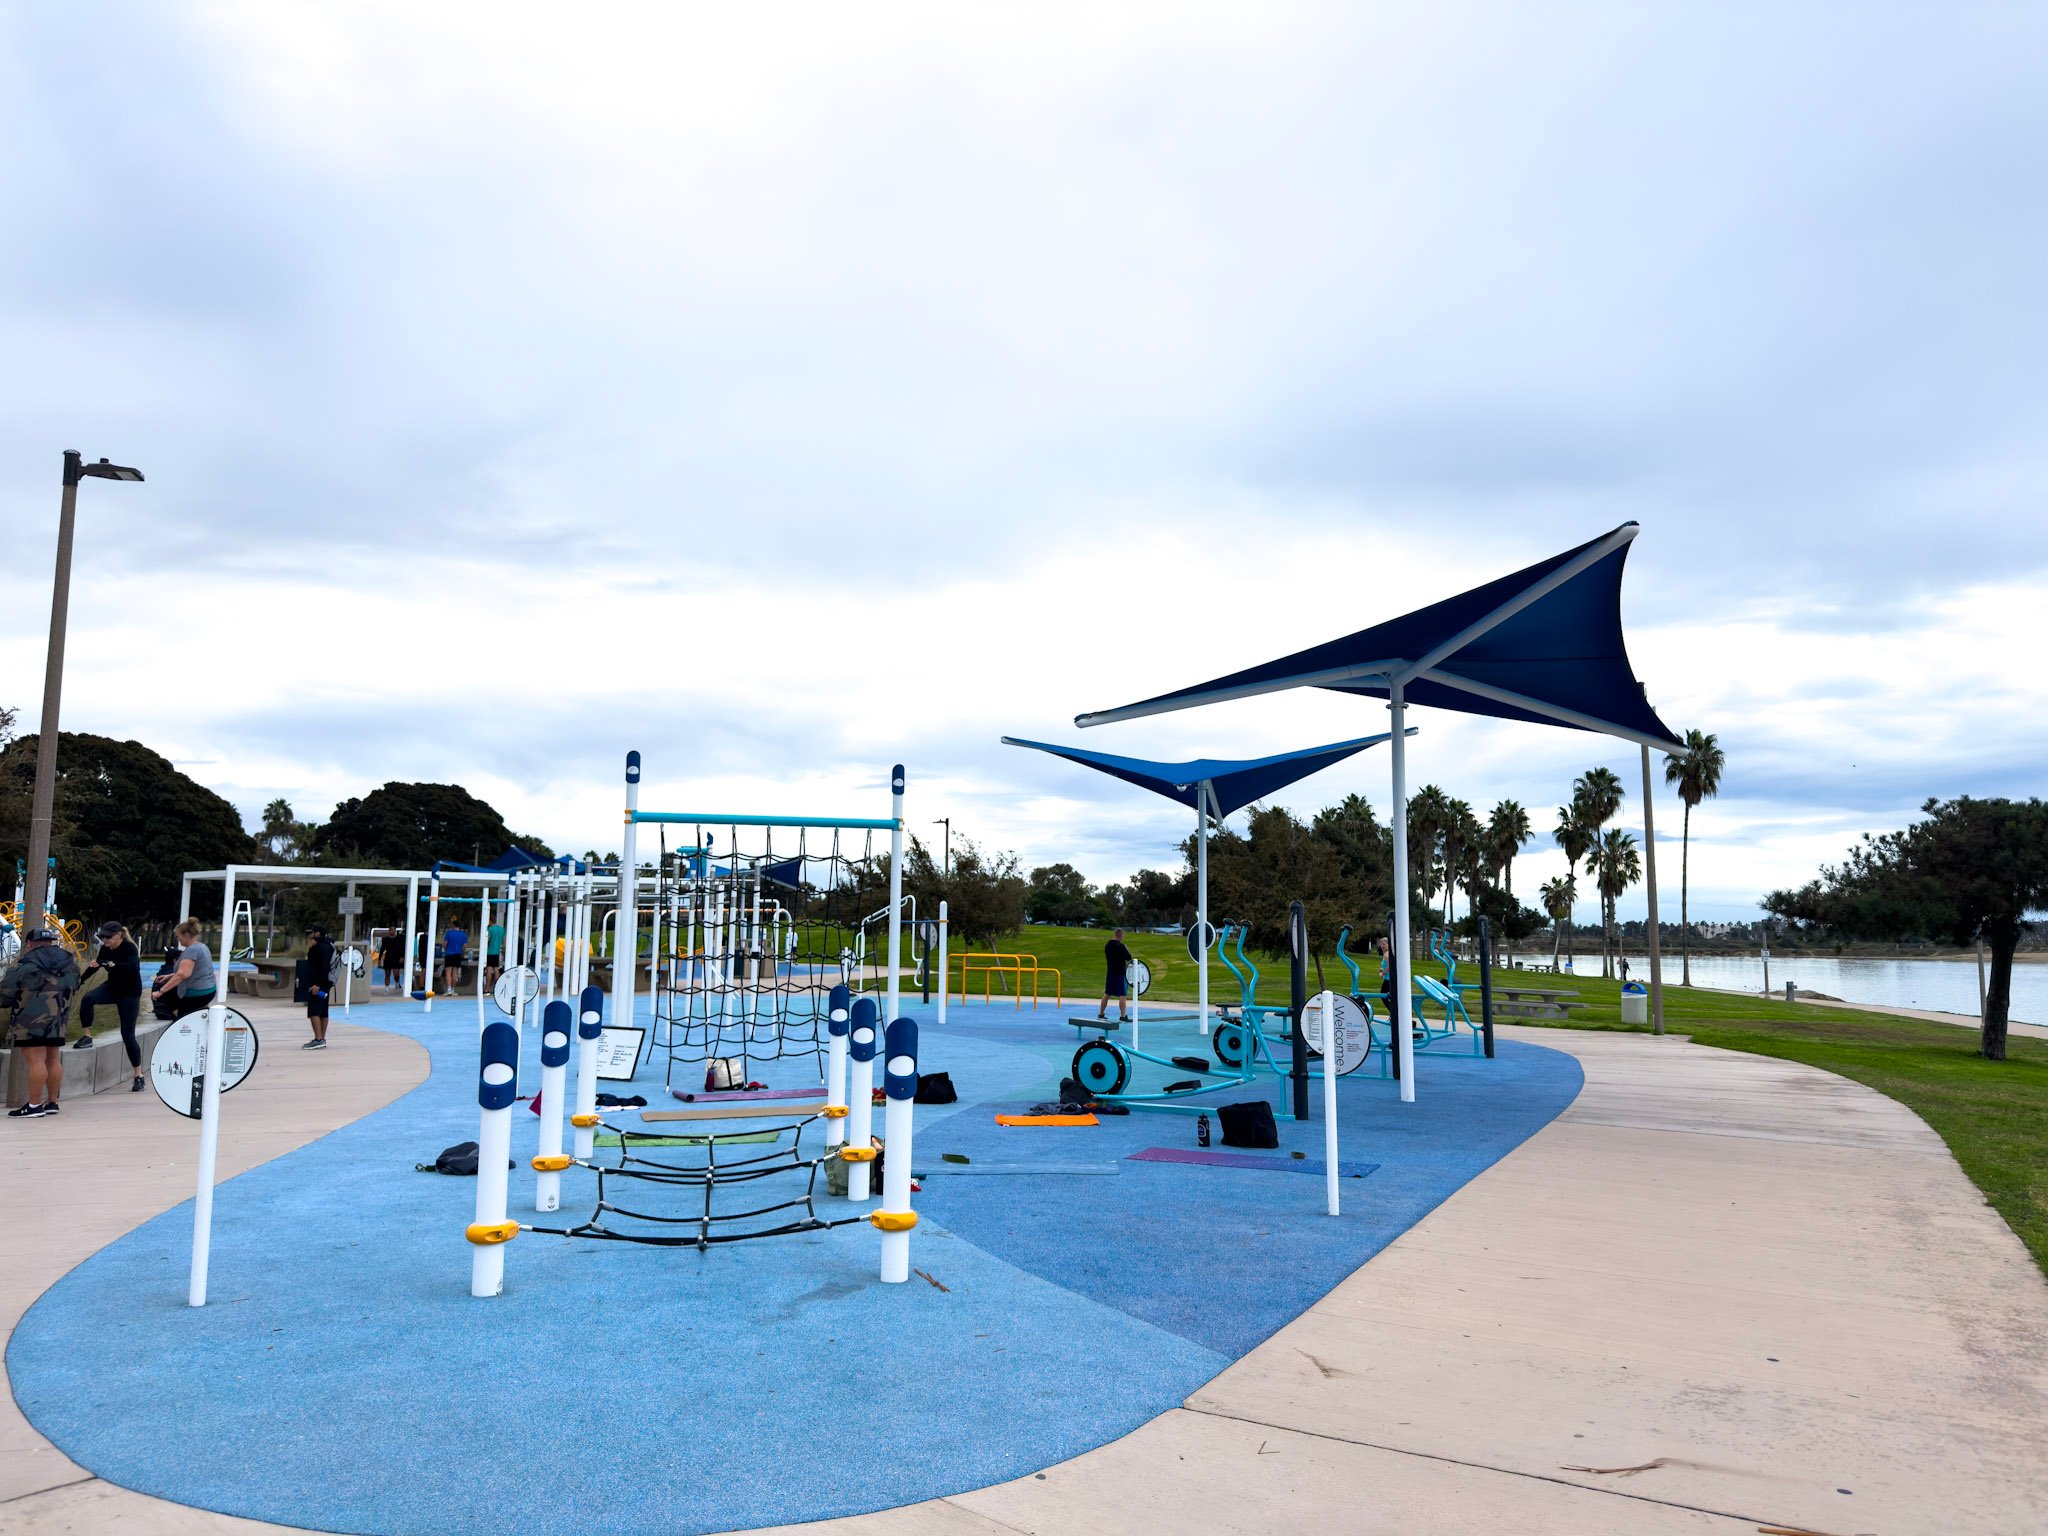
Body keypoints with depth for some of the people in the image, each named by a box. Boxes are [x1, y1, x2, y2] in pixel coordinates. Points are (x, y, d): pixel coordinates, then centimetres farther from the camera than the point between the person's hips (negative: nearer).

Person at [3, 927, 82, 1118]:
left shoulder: (27, 964, -7)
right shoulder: (70, 963, 13)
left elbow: (6, 991, -3)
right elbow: (73, 989, 21)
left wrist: (4, 1002, 17)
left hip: (33, 1018, -7)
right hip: (59, 1017, 7)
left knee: (35, 1060, -7)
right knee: (53, 1059, 12)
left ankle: (34, 1105, -7)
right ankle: (51, 1102, 18)